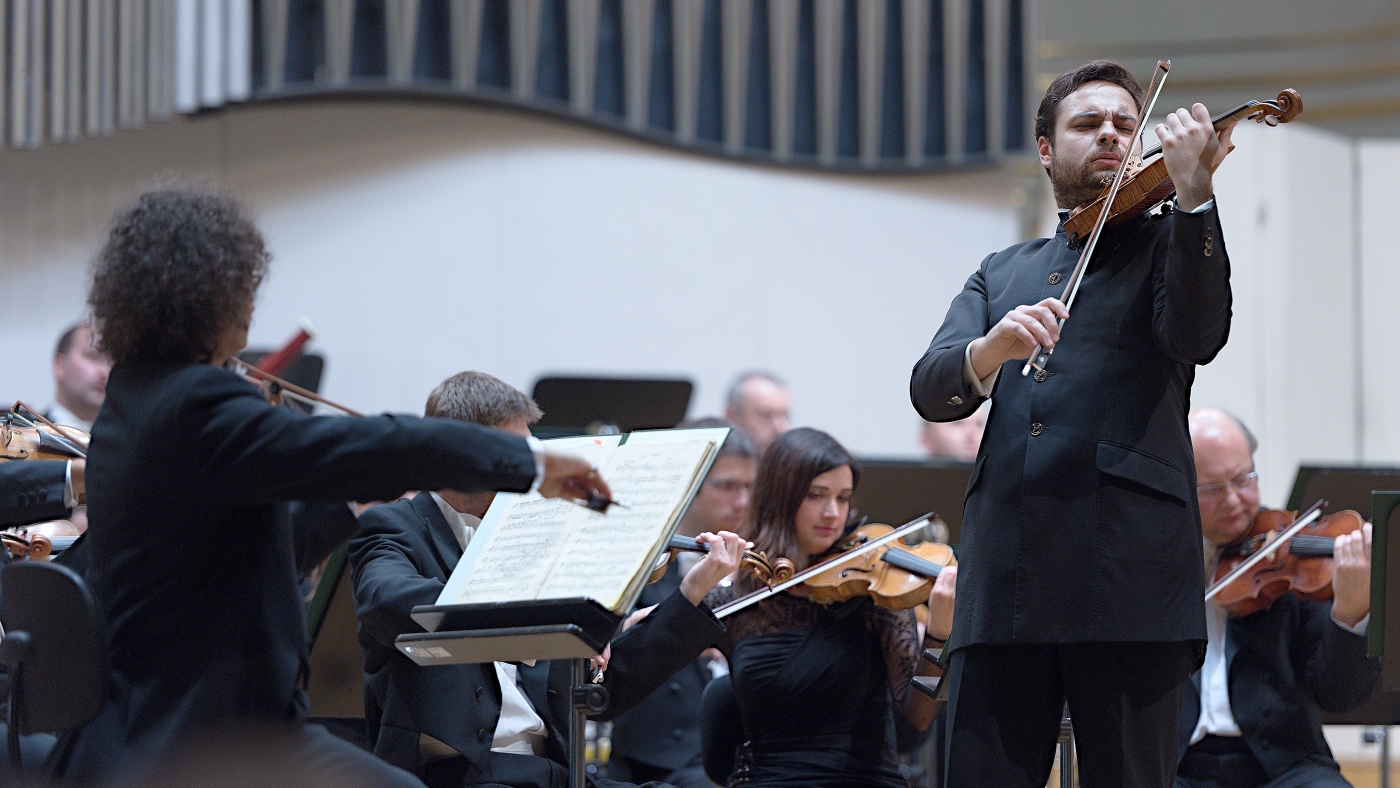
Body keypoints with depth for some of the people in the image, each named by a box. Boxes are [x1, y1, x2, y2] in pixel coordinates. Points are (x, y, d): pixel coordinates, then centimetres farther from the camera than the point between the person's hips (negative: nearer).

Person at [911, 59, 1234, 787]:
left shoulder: (1166, 248, 12)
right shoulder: (1000, 274, 23)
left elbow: (1196, 336, -11)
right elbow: (929, 390, 6)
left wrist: (1191, 192, -25)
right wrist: (991, 350, -18)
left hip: (1129, 578, -3)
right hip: (1002, 581, 3)